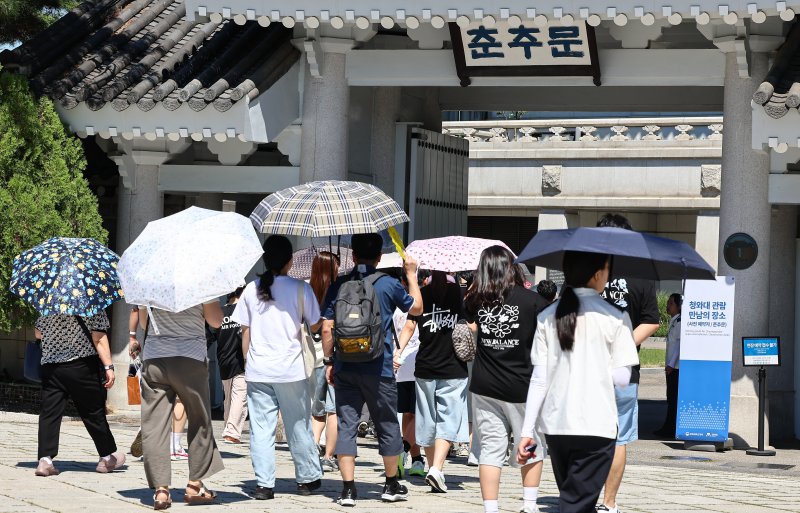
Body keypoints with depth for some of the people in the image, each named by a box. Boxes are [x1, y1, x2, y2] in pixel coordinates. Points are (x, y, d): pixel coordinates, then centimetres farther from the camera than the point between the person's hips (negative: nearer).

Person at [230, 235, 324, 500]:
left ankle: (264, 484, 0)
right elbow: (315, 325, 1)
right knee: (298, 426, 11)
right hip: (291, 369, -2)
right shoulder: (300, 288, -5)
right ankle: (308, 478, 22)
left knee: (261, 428, 3)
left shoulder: (252, 289, 3)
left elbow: (245, 331, 6)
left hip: (257, 370, 2)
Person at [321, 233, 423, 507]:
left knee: (346, 425, 3)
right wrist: (411, 274, 22)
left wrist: (329, 361, 10)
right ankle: (392, 484, 22)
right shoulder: (388, 284, -3)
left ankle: (348, 488, -3)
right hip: (378, 368, -2)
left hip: (344, 368, 2)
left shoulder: (339, 286, 2)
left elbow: (327, 328, 0)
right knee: (387, 425, 12)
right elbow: (417, 308, 12)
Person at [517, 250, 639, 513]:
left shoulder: (548, 316, 4)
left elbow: (539, 379, 1)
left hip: (555, 424, 4)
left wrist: (527, 430, 4)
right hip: (596, 426, -4)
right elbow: (621, 378, -7)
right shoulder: (615, 318, -6)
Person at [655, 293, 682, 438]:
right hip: (671, 366, 9)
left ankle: (670, 429, -8)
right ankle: (668, 428, 15)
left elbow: (679, 344, -16)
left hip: (675, 366, -9)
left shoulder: (679, 322, -12)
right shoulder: (673, 321, 16)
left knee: (673, 399, -8)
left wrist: (671, 364, -17)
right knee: (671, 398, 11)